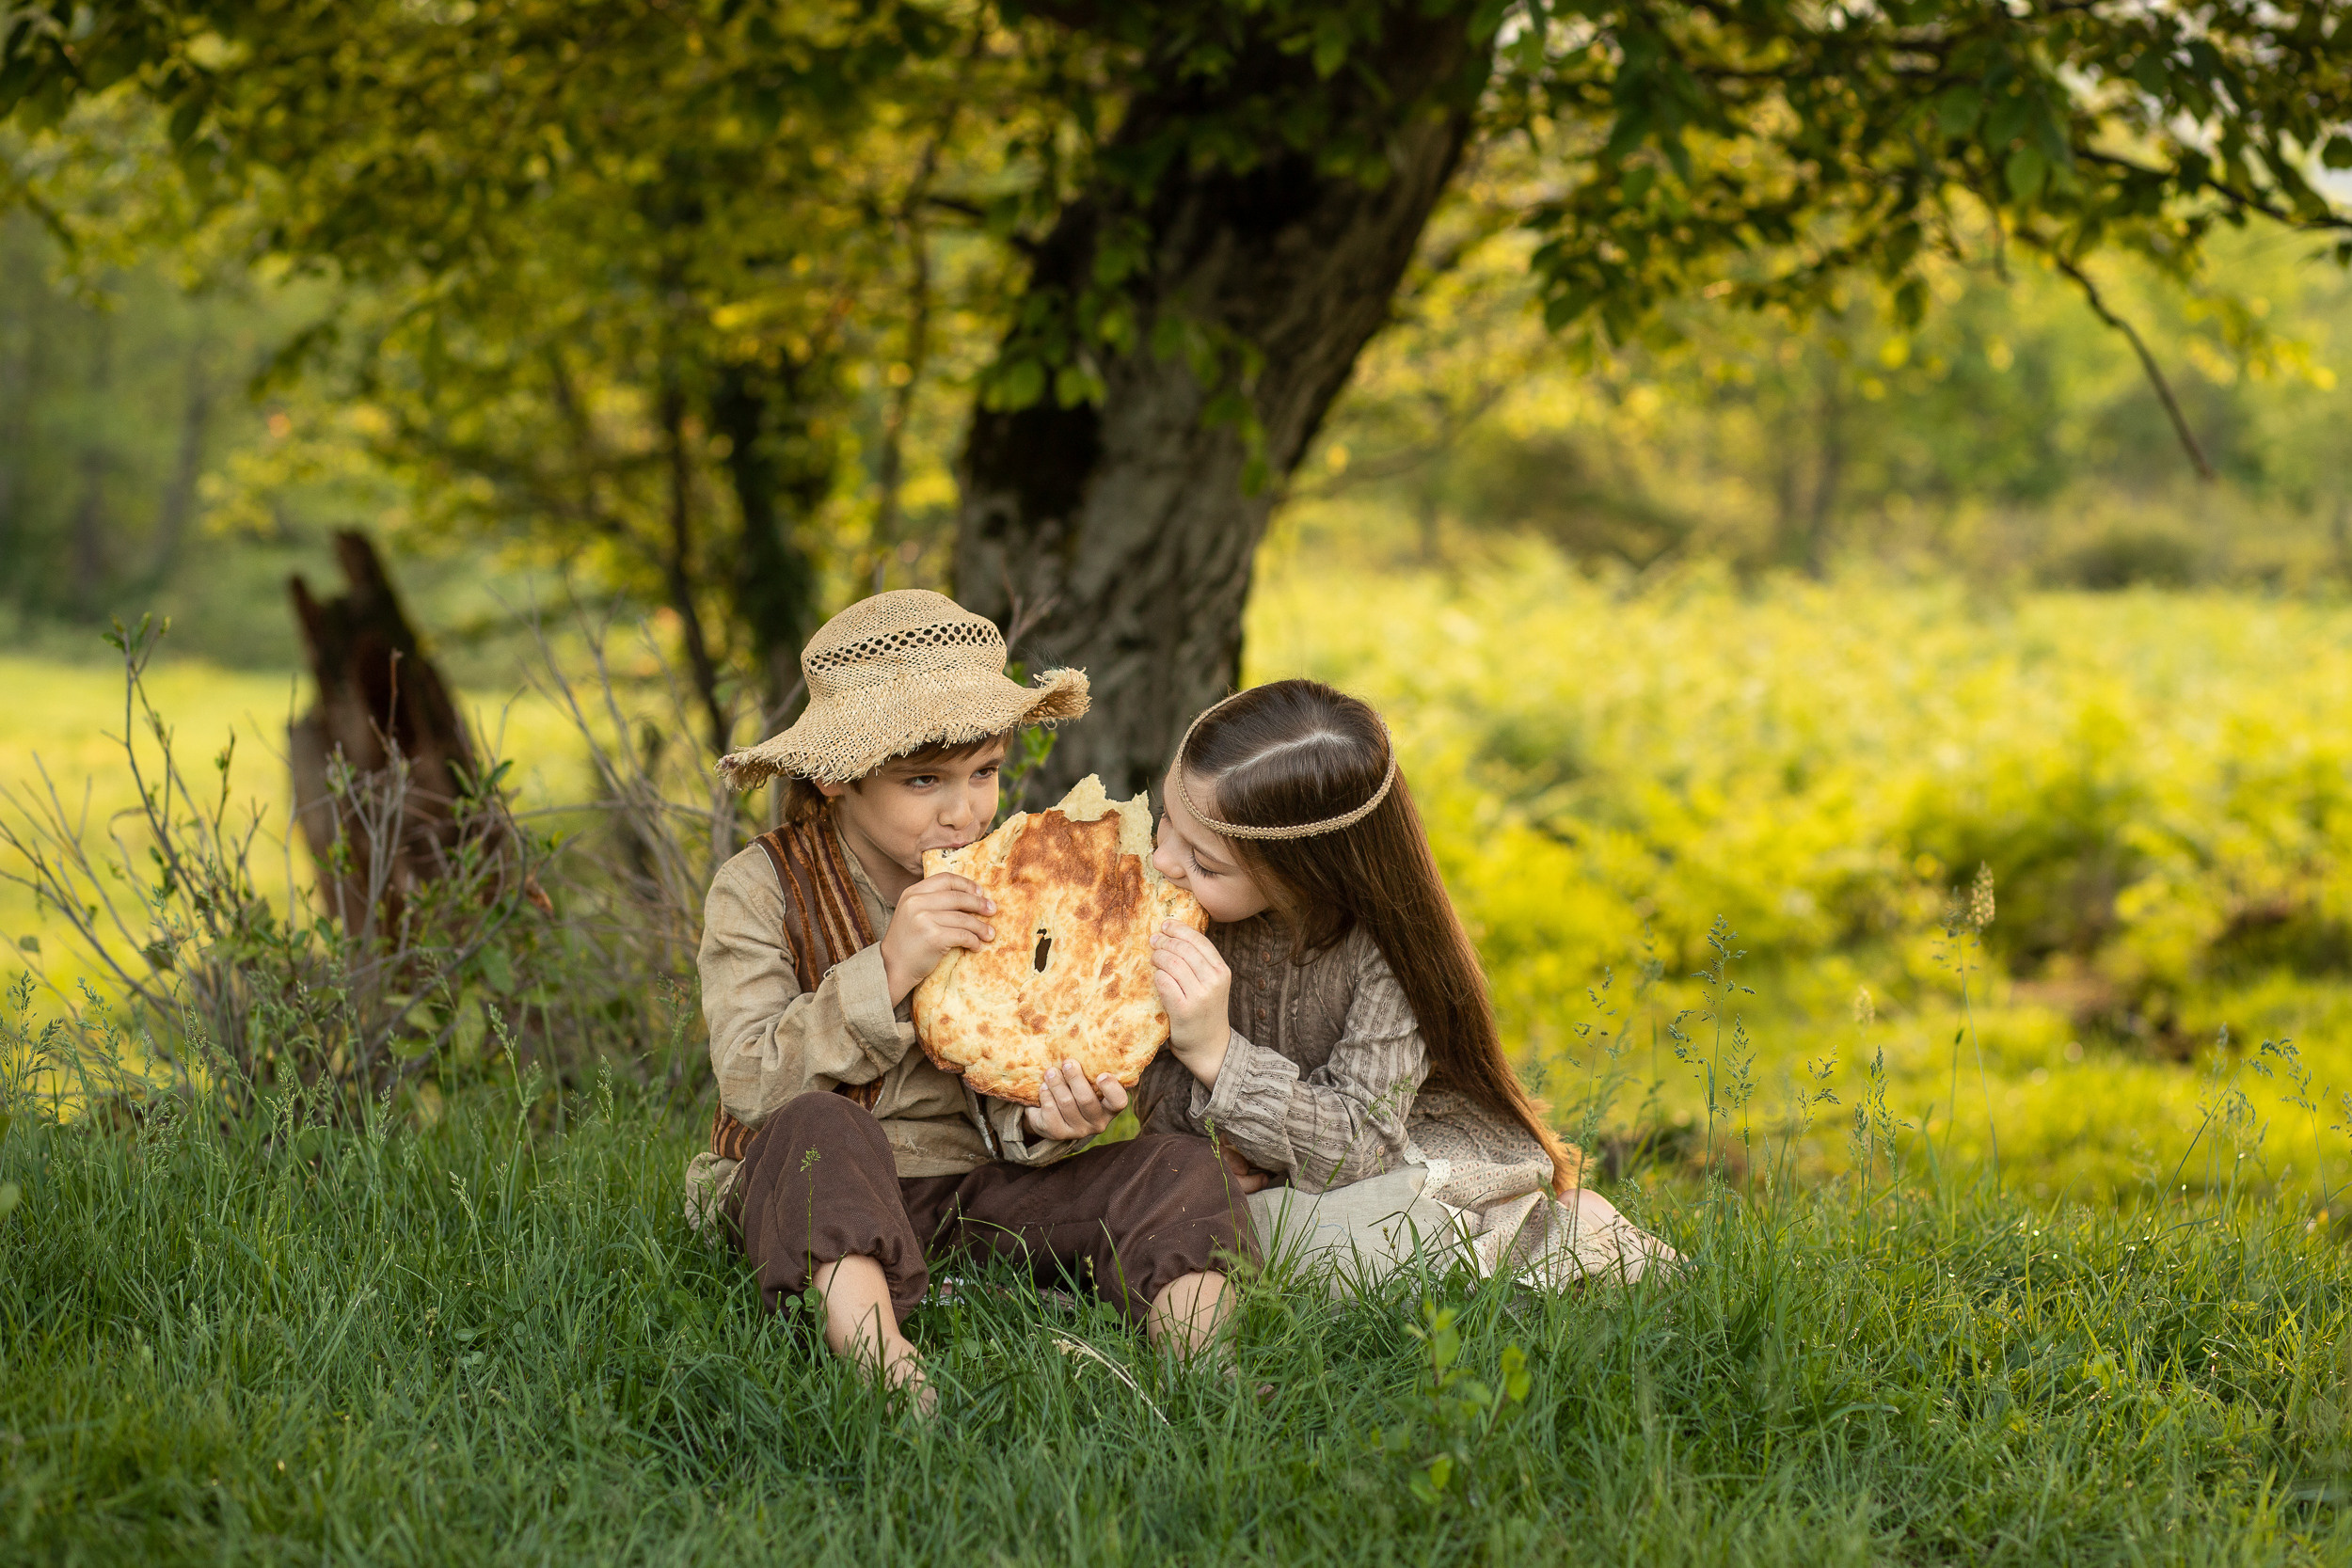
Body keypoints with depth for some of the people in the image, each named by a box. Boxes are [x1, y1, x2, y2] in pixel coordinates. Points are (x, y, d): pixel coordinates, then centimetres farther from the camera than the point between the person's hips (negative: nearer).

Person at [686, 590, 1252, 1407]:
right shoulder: (759, 890, -6)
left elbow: (1001, 1095, 4)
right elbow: (750, 1082, -18)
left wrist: (1040, 1119, -21)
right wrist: (887, 972, -27)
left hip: (975, 1187, 4)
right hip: (819, 1202, -4)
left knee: (1180, 1167, -17)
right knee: (819, 1125, -38)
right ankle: (889, 1376, -55)